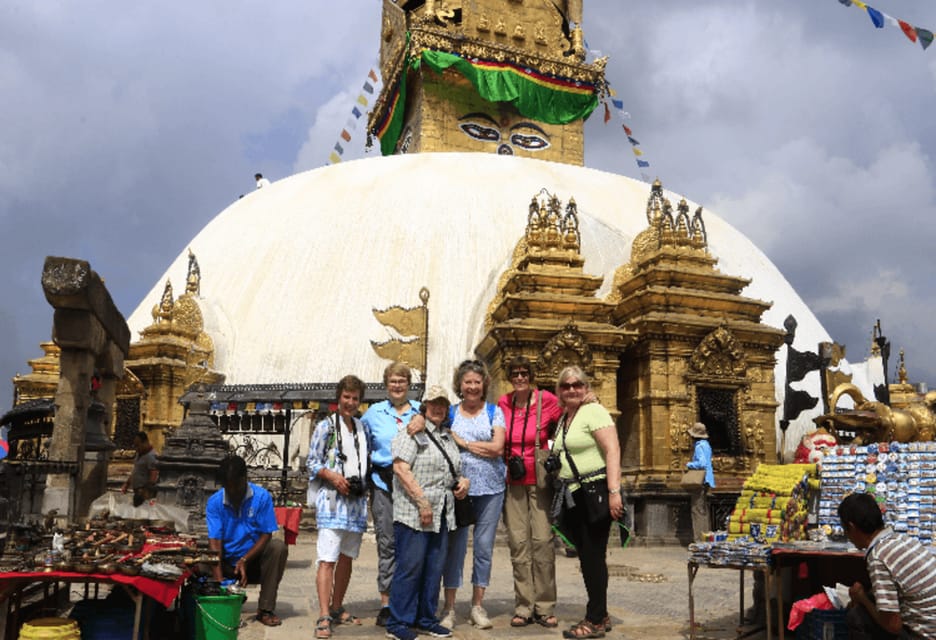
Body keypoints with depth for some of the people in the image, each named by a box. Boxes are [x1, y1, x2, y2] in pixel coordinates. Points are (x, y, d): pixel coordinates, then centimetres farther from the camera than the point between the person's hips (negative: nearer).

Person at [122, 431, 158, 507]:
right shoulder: (139, 454, 16)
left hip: (145, 492, -9)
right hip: (137, 491, 10)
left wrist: (147, 491, -25)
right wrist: (126, 484, 19)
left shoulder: (151, 456, -16)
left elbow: (153, 476, -21)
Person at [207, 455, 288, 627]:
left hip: (254, 561, -1)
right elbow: (214, 542, -17)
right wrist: (219, 580, -30)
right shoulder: (214, 502, -9)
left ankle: (265, 609, -20)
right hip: (227, 563, 1)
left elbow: (266, 535, -12)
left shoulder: (262, 497, -12)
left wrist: (244, 560, -27)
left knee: (278, 547, -29)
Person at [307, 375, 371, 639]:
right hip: (332, 499, -6)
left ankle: (337, 609, 25)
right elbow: (312, 463, -4)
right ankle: (324, 618, -13)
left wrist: (363, 484, 5)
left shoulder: (363, 429, 14)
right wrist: (332, 476, -18)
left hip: (357, 500, 6)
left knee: (347, 557, 13)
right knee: (327, 558, -12)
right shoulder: (326, 426, -1)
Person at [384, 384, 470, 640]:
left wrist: (464, 481, 9)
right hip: (413, 513, -7)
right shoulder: (412, 432, -5)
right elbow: (400, 467, -16)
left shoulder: (447, 437, 20)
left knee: (434, 568, 11)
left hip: (442, 514, 8)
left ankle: (425, 619, 23)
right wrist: (422, 501, -19)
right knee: (410, 568, -4)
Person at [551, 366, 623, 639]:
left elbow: (613, 450, -17)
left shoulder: (594, 411, -8)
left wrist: (614, 491, -25)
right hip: (572, 496, 8)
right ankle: (601, 615, 23)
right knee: (586, 557, 12)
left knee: (593, 556, -2)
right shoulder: (562, 418, 16)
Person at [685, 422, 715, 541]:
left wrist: (689, 464, -12)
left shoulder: (699, 446, -16)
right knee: (704, 510, 16)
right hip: (705, 481, 10)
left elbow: (702, 463, -26)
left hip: (699, 481, -10)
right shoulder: (705, 444, 15)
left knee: (698, 509, -8)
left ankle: (699, 538, -8)